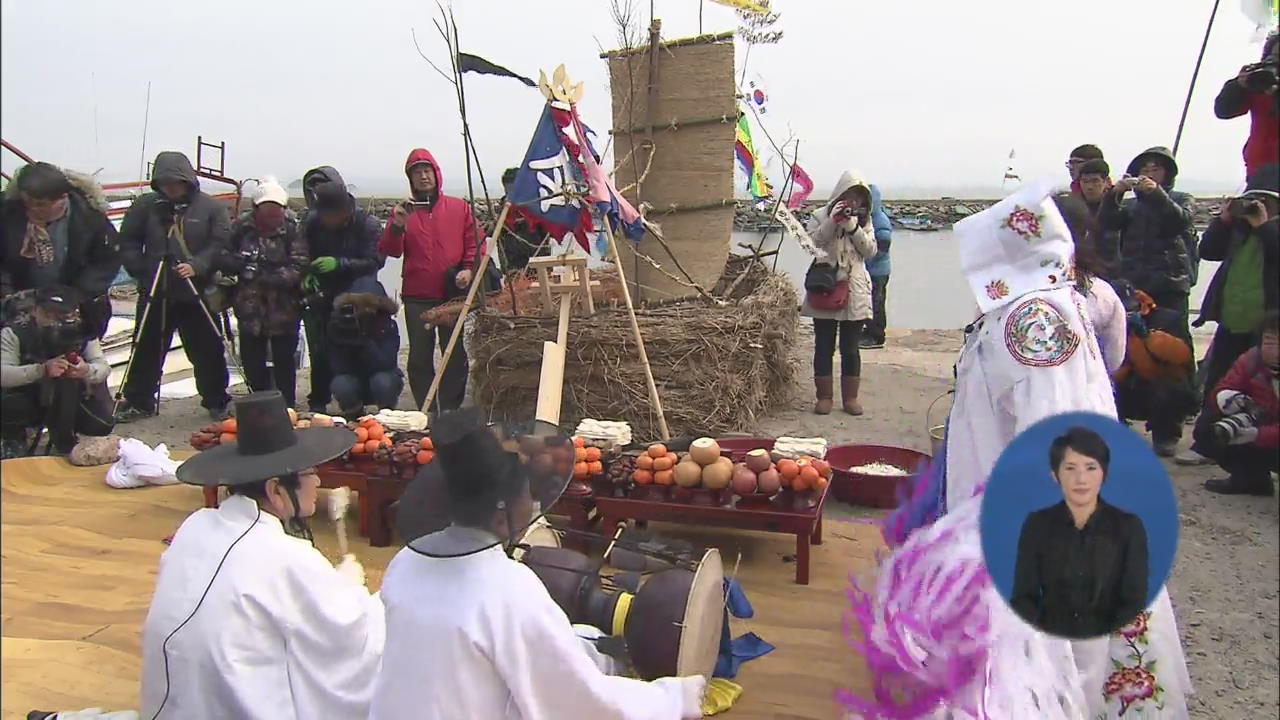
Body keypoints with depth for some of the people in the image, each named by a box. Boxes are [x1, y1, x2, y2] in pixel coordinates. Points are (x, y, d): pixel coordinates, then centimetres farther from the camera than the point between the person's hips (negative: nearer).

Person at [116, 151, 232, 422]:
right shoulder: (145, 206, 1)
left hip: (196, 294, -1)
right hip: (154, 293, 2)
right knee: (147, 350, 11)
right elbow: (128, 242, 5)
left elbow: (221, 244, -8)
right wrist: (142, 273, -7)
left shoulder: (210, 207, -3)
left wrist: (197, 266, -21)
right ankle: (138, 402, 24)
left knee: (207, 350, 4)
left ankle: (216, 402, 18)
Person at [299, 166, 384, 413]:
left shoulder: (368, 224, -11)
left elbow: (375, 261, -18)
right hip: (321, 300, 2)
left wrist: (339, 263, -28)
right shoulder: (312, 223, -1)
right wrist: (306, 277, -11)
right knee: (320, 354, 3)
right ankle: (318, 404, 15)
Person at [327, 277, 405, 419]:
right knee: (341, 384, -31)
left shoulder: (388, 326, -17)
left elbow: (386, 366, -29)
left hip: (382, 378, -1)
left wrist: (365, 341, -40)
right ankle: (354, 413, 1)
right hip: (353, 380, 1)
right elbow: (338, 368, -19)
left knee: (382, 380, -34)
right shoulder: (339, 323, -14)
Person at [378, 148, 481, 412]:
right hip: (417, 297, 0)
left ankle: (451, 412, 14)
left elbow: (474, 243, 7)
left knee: (456, 356, 4)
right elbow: (389, 251, -2)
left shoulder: (459, 207, 7)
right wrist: (397, 225, -18)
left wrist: (469, 269, -8)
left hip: (453, 294, 0)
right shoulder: (403, 210, 7)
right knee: (420, 358, 4)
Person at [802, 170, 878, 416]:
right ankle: (824, 396, 14)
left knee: (850, 348, 7)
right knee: (824, 346, 4)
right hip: (825, 289, -1)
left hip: (855, 292, 2)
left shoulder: (864, 220, 9)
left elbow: (870, 250, -1)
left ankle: (851, 397, 16)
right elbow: (812, 243, -9)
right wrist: (832, 221, -18)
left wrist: (853, 227, -14)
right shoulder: (820, 216, 2)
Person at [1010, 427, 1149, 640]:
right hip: (1050, 640, 0)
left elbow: (1134, 601, -1)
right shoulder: (1037, 524, 3)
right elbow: (1023, 597, 2)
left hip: (1107, 642, 0)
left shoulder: (1129, 526, 2)